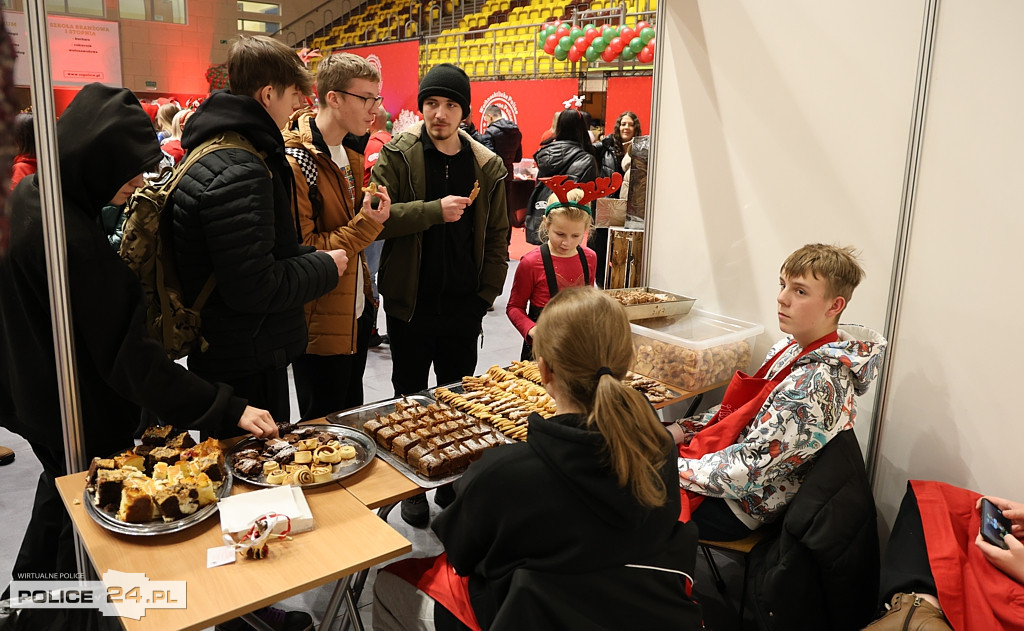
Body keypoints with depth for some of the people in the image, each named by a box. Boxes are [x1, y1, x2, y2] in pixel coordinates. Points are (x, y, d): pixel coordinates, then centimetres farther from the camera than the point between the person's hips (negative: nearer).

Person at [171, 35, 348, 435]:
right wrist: (324, 266, -13)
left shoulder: (215, 153, 11)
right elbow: (253, 288, -27)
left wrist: (309, 256, 6)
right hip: (246, 368, -10)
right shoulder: (238, 172, -24)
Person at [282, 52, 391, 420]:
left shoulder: (350, 153, 11)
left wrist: (373, 214, 0)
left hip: (356, 315, 9)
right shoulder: (295, 162, -19)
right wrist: (363, 226, -23)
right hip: (320, 324, -8)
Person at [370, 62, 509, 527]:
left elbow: (497, 239, 8)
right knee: (410, 401, 11)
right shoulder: (398, 156, -3)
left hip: (463, 306, 2)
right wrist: (434, 210, -22)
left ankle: (453, 484, 31)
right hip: (411, 303, -2)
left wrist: (486, 296, 1)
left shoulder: (487, 166, 4)